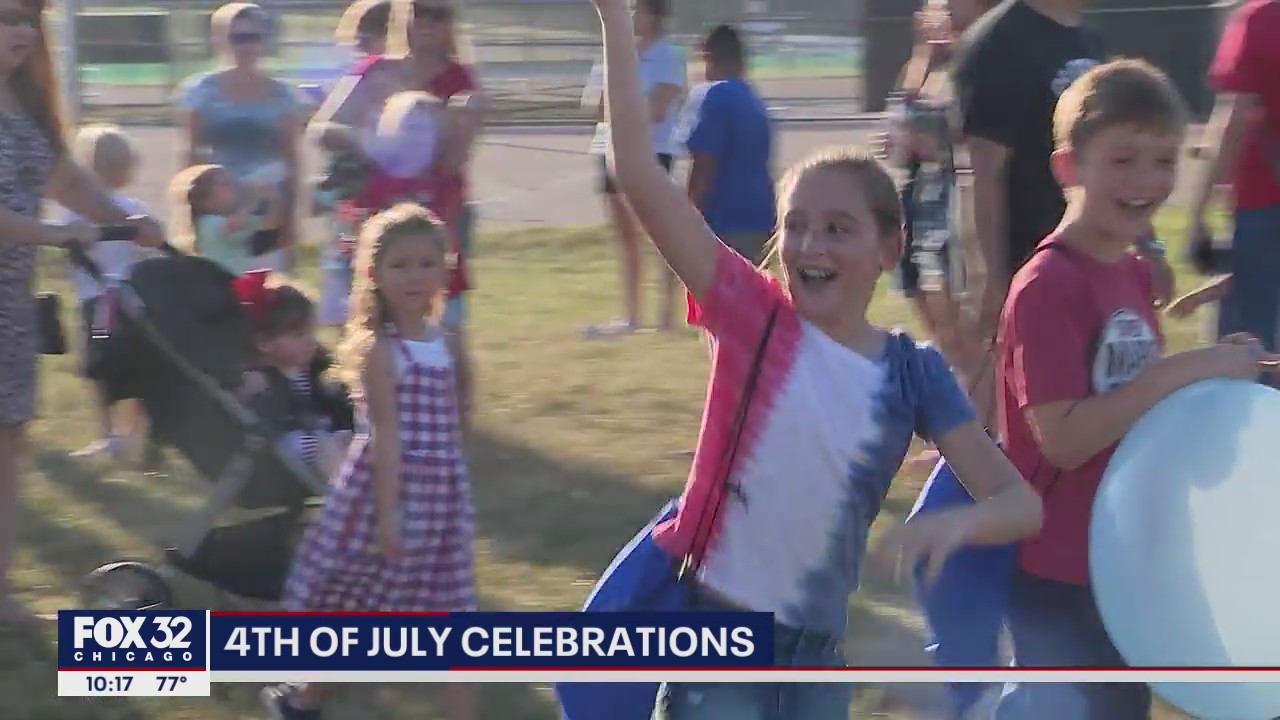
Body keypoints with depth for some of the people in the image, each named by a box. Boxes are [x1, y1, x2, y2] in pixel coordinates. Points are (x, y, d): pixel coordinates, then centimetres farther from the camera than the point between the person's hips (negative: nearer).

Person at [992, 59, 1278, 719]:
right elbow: (1063, 437, -26)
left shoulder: (1134, 274, 7)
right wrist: (1184, 370, -26)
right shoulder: (1047, 287, -19)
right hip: (1059, 575, -8)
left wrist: (1211, 375, 1)